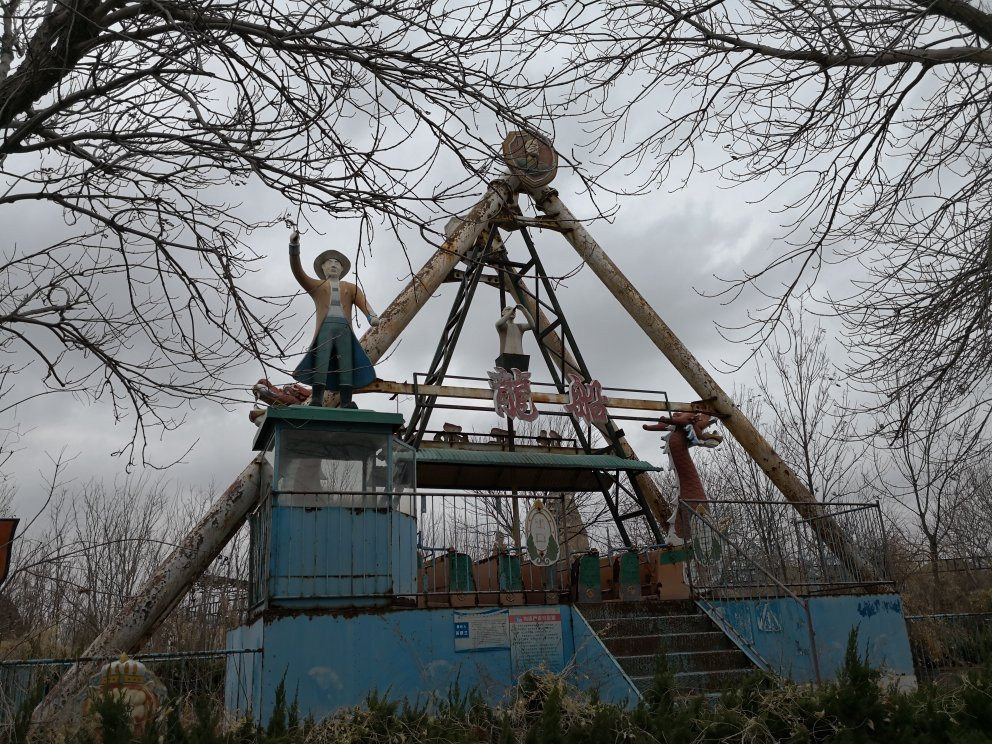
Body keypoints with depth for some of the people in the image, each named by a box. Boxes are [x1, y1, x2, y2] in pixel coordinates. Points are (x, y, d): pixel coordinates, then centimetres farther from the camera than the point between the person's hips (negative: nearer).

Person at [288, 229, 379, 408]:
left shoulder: (351, 288, 27)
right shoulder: (316, 285, 26)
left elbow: (363, 303, 9)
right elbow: (297, 271, 10)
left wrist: (372, 317, -15)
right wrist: (294, 246, -5)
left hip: (345, 328, 1)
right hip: (325, 326, -1)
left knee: (346, 361, -15)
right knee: (321, 360, -18)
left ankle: (346, 401, -25)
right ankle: (316, 399, -29)